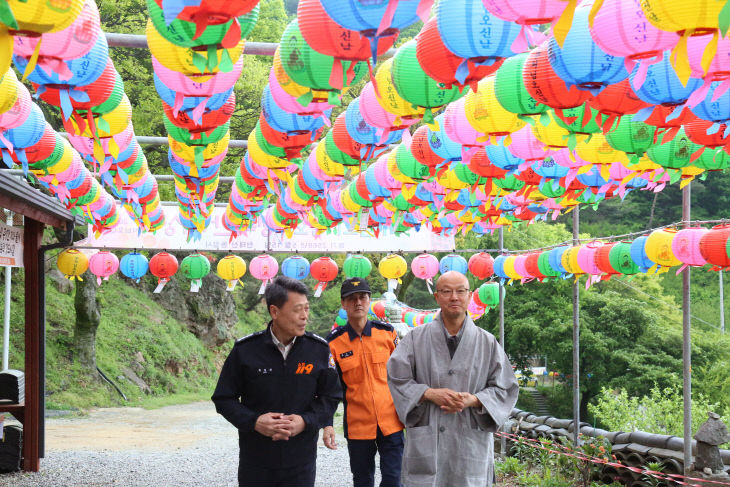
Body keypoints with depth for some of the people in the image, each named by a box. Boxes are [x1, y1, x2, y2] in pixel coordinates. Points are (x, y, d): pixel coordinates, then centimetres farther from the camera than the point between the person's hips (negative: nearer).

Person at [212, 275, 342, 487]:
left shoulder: (319, 349, -3)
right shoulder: (245, 349, -6)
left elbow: (331, 397, 5)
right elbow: (224, 398, 1)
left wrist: (306, 421, -12)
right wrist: (253, 421, -16)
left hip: (301, 461, 1)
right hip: (255, 460, 0)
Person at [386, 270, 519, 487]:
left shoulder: (487, 343, 8)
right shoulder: (416, 338, 7)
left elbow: (505, 389, 7)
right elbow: (396, 378, 3)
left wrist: (472, 400, -11)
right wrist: (430, 393, -12)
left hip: (471, 444, 1)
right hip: (426, 444, -1)